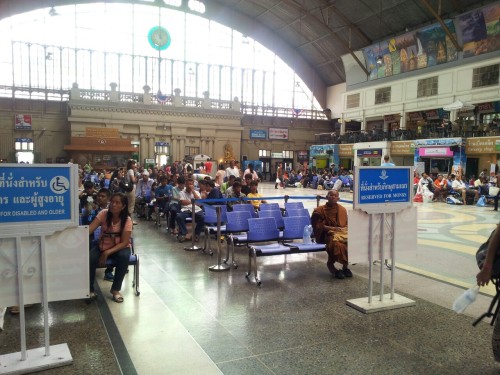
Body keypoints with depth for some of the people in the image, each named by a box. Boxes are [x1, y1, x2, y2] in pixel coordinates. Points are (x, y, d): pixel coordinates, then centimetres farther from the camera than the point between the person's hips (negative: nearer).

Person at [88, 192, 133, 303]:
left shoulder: (127, 220, -17)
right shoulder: (104, 213, -12)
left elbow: (124, 242, -19)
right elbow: (90, 229, -22)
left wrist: (107, 253, -30)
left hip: (120, 247, -1)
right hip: (102, 246, 2)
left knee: (124, 256, -33)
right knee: (90, 259, -27)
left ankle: (116, 289, -12)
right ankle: (90, 289, -3)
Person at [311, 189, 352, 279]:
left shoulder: (342, 209, 14)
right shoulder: (320, 210, 2)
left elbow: (346, 224, 18)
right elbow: (318, 225, -4)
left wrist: (343, 229, -5)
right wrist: (332, 228, -15)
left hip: (342, 232, 4)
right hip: (328, 233, -4)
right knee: (336, 243, -37)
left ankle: (345, 265, -7)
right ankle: (330, 264, -12)